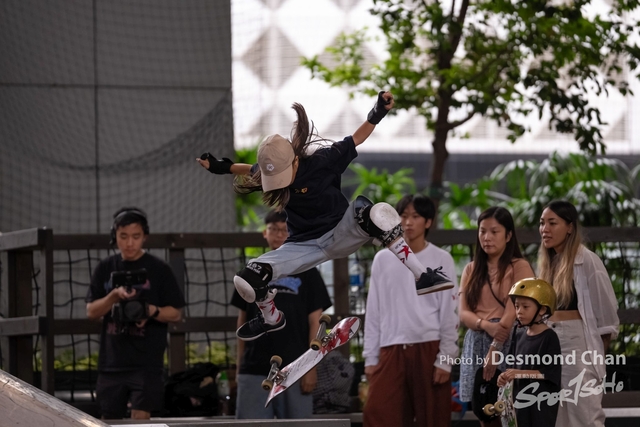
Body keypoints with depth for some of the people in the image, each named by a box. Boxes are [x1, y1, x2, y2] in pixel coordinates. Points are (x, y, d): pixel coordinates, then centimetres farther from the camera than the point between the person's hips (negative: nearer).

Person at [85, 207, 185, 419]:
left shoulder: (158, 269, -1)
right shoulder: (106, 268, 7)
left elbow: (176, 313, 0)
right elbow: (91, 311, 4)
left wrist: (152, 311, -20)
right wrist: (114, 296, -14)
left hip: (146, 362, -4)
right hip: (112, 360, 4)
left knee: (140, 418, -11)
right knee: (109, 419, 9)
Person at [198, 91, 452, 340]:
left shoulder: (320, 161, -22)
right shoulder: (267, 173, -11)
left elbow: (356, 140, -13)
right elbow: (249, 170, 13)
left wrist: (376, 114, -27)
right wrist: (220, 167, 0)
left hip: (342, 233, -3)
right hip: (305, 244, 3)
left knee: (379, 213, -37)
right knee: (246, 281, -15)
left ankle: (421, 276, -29)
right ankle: (271, 319, 20)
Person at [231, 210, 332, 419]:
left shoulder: (307, 274, 5)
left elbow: (315, 322, 2)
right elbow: (242, 321, 15)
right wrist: (239, 364, 9)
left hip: (294, 370, -2)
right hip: (254, 369, 2)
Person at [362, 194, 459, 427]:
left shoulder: (441, 260, 2)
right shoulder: (383, 259, 9)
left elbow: (449, 313, 0)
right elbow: (373, 313, 11)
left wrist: (445, 358, -6)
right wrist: (370, 357, 6)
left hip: (429, 349, -2)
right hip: (391, 350, 2)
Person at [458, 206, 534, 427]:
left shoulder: (519, 267, 0)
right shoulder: (471, 270, 16)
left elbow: (513, 312, -11)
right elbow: (463, 313, 6)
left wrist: (494, 350, -20)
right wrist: (486, 325, -16)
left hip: (508, 344, -5)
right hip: (476, 344, 5)